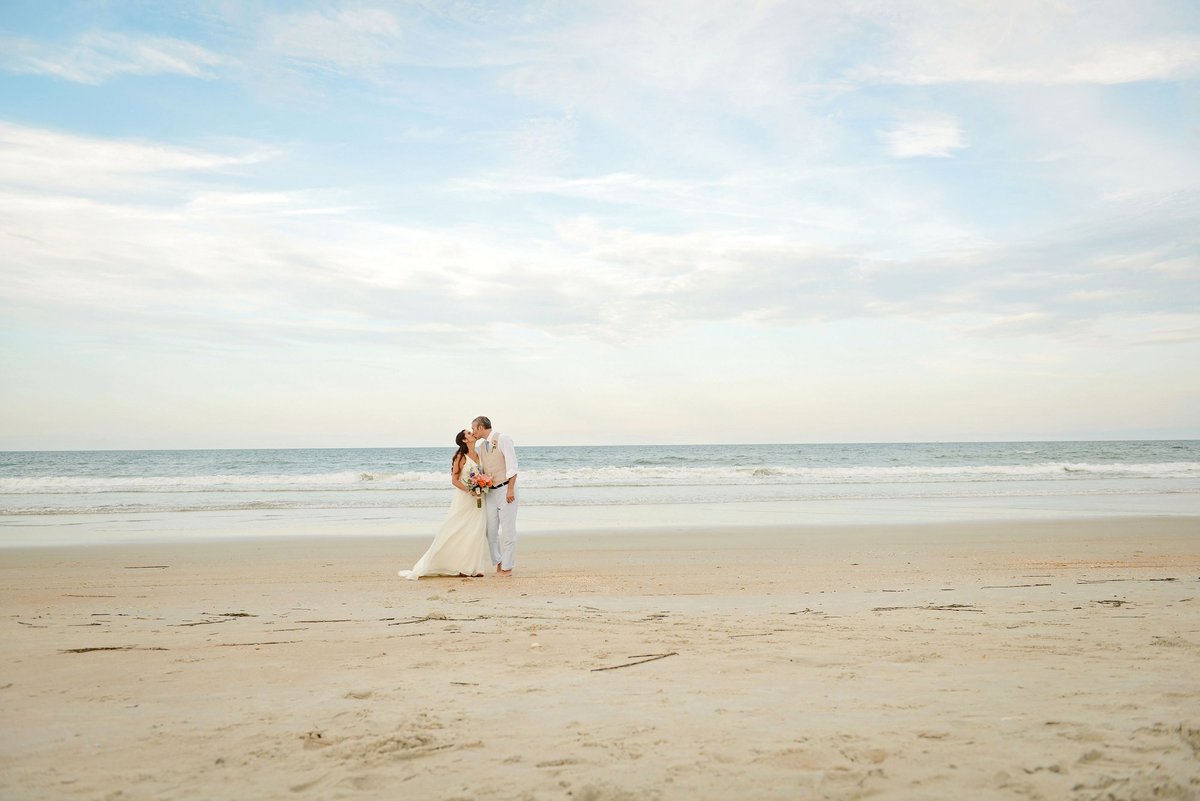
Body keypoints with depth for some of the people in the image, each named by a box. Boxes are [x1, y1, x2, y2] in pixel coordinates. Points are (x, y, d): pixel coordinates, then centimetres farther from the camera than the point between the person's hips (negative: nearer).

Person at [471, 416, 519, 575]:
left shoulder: (503, 439, -8)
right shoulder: (479, 446, 12)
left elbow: (512, 465, -13)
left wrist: (510, 489, -18)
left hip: (505, 489, -7)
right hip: (489, 491, 7)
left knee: (507, 529, -3)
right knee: (491, 529, 5)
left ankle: (507, 567, 4)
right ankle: (499, 562, 17)